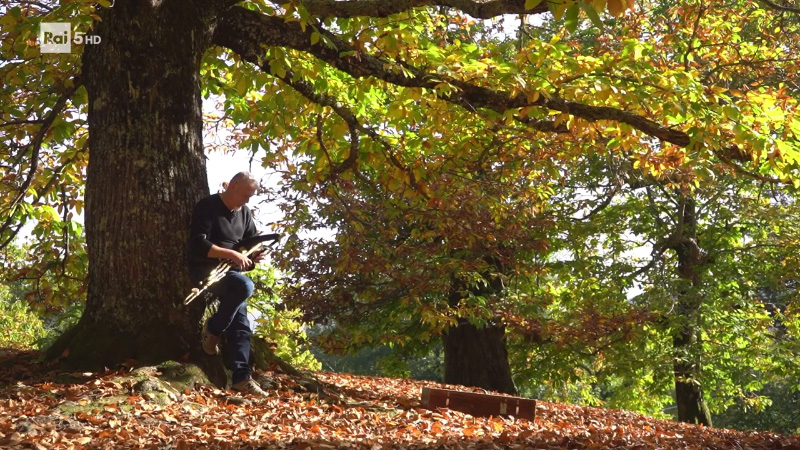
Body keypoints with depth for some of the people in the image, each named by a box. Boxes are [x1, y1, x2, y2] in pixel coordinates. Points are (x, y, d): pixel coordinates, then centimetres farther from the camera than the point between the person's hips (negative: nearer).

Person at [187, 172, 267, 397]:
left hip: (230, 272, 7)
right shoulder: (207, 207, -11)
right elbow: (198, 245, -21)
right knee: (245, 286, -34)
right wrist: (232, 254, -28)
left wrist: (256, 255, -6)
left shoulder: (244, 212, 12)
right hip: (206, 270, -7)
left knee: (241, 326, -5)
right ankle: (213, 328, -12)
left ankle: (241, 377, -7)